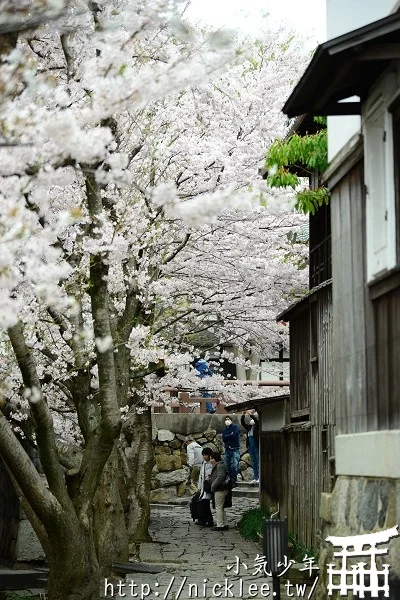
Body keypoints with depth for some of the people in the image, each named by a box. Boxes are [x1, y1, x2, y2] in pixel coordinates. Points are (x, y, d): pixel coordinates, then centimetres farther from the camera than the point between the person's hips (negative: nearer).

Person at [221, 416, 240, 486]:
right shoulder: (224, 429, 16)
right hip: (227, 449, 6)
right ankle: (231, 479, 13)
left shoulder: (235, 427, 1)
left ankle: (235, 481, -11)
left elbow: (235, 435, -14)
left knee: (235, 466, -12)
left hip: (235, 449, -6)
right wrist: (231, 435, -8)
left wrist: (227, 437, -3)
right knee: (228, 465, 5)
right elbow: (223, 438, 1)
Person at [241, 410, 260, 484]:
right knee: (253, 463, 8)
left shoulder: (257, 426, -2)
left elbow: (256, 420, -17)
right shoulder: (249, 428, 14)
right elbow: (243, 422, 8)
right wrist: (243, 415, -5)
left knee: (259, 462, -4)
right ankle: (255, 478, 11)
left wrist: (250, 414, -17)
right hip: (251, 447, 6)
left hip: (257, 446, -6)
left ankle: (260, 477, -2)